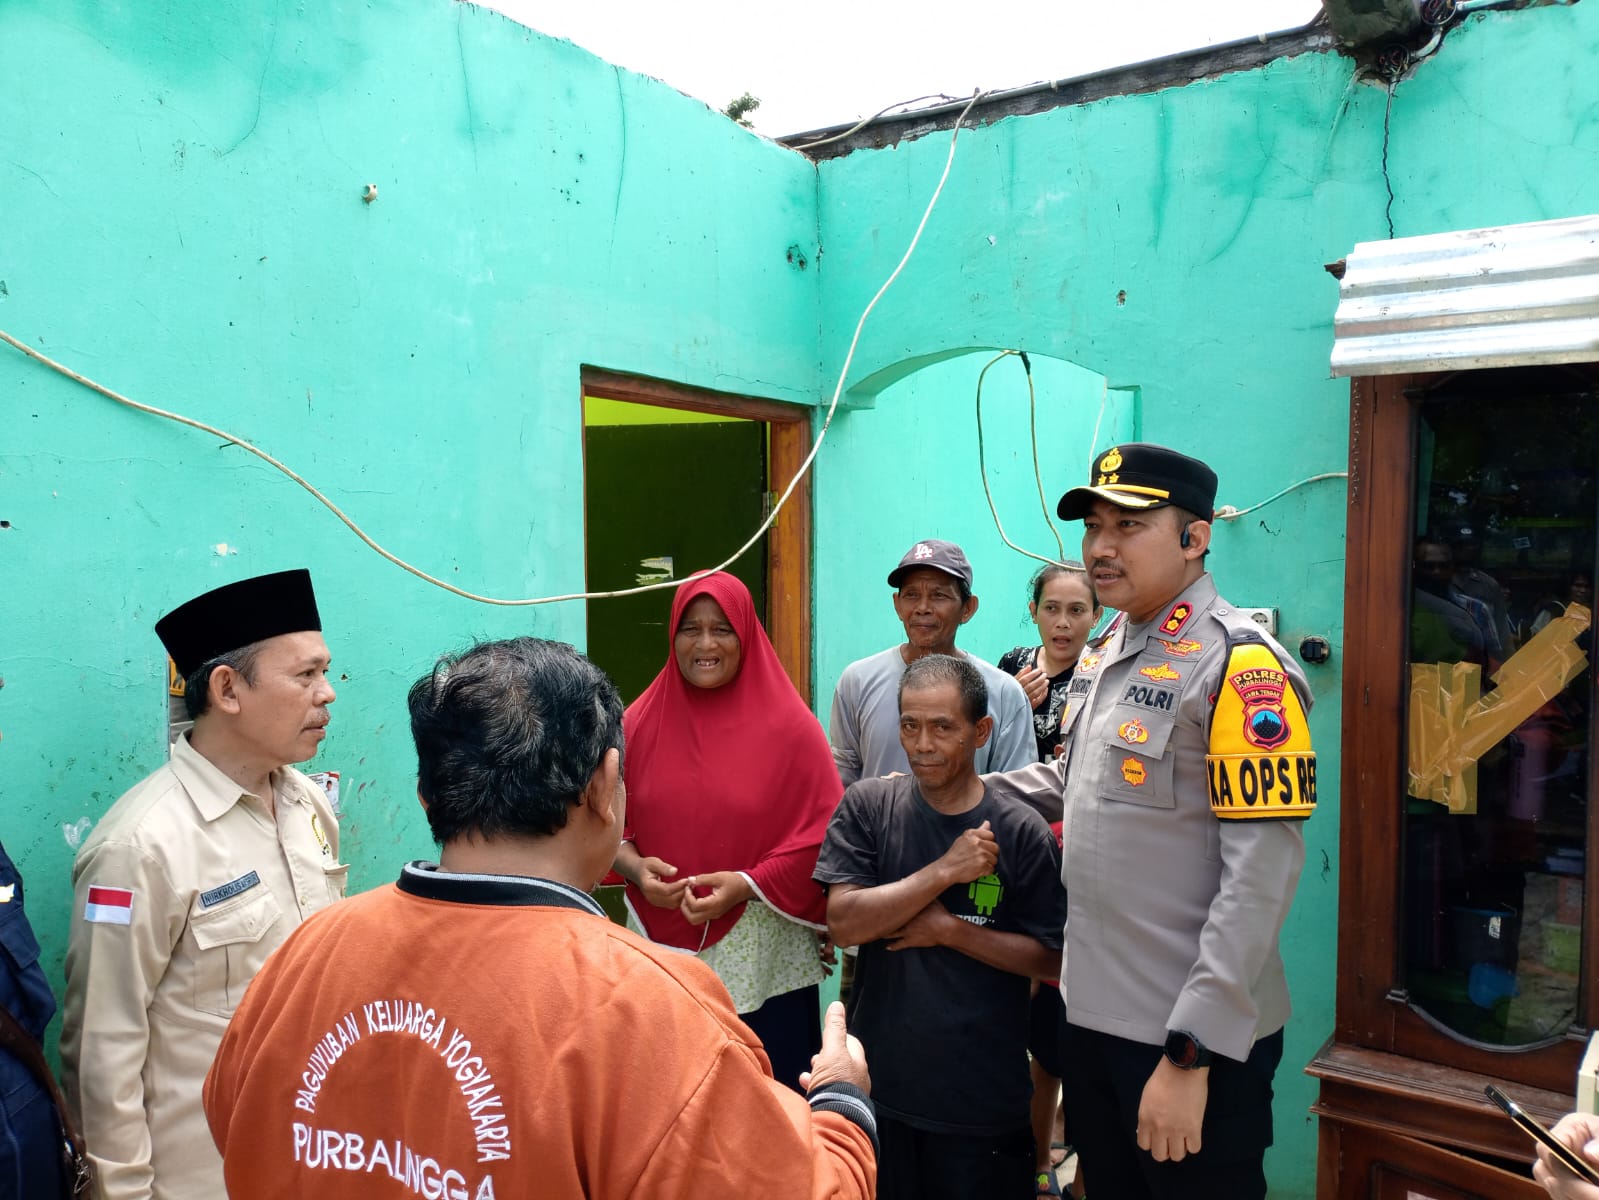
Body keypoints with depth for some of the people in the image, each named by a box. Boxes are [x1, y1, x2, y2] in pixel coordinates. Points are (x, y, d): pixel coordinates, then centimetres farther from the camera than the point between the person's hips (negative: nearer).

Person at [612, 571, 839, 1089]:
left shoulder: (789, 727, -6)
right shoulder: (641, 722, 3)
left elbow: (820, 837, -7)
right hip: (662, 952, 3)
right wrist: (635, 867, -10)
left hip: (763, 961, -2)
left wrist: (747, 885, -18)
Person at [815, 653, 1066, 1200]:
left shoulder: (1022, 832, -8)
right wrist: (945, 871, -21)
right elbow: (844, 923, -14)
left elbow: (1050, 960, -5)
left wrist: (949, 930, -16)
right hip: (879, 1086, 1)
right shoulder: (866, 807, -5)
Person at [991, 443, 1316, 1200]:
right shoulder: (1102, 656, 7)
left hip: (1193, 1034, -7)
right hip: (1091, 1012, 8)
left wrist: (1191, 1052, -22)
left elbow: (1260, 874, -22)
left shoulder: (1240, 665, -18)